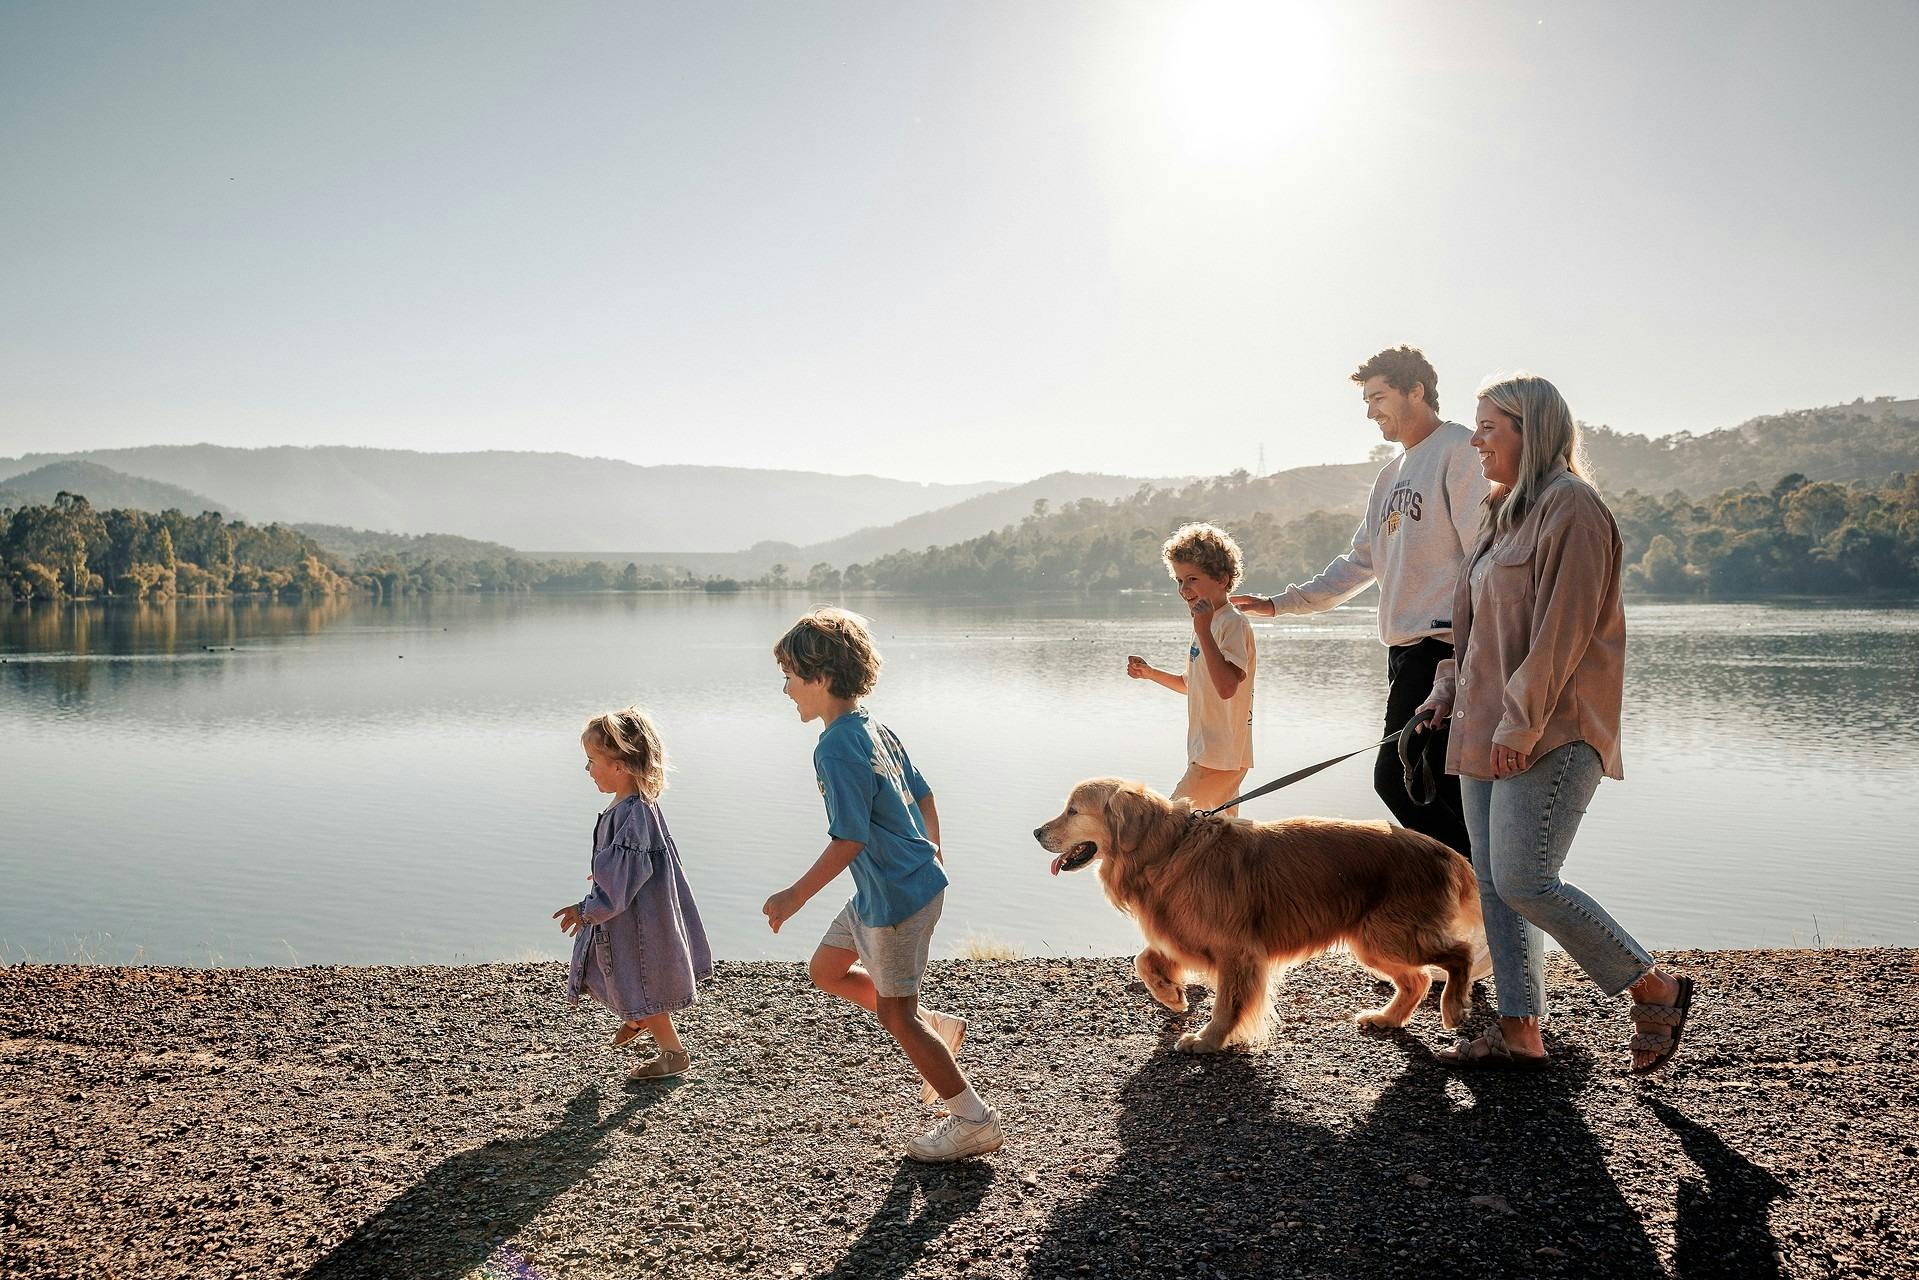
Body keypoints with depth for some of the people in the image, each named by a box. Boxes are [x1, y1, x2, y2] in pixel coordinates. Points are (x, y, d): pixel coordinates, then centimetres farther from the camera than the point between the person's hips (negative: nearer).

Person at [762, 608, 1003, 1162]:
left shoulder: (835, 749, -22)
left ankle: (976, 1122, 13)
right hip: (919, 877, 10)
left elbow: (849, 839, -25)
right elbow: (924, 796, 14)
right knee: (826, 969, 21)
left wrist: (795, 896, -18)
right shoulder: (877, 730, 5)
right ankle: (936, 1028, 26)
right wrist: (932, 854, 29)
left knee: (895, 1014, 3)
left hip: (895, 898, -10)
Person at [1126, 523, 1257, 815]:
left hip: (1220, 755, -10)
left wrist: (1203, 631, -30)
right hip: (1207, 752, 10)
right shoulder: (1211, 623, 16)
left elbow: (1226, 686, -29)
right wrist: (1150, 673, 13)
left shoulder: (1233, 623, -15)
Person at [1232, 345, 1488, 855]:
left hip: (1445, 645, -9)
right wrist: (1280, 603, 22)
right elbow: (1360, 564, 27)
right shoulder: (1392, 474, 22)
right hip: (1406, 647, 9)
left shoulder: (1458, 449, -6)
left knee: (1396, 776, -14)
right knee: (1440, 784, 7)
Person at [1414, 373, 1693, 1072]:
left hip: (1550, 734, -10)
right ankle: (1518, 1033, 15)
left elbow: (1561, 629, -18)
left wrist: (1521, 724, -20)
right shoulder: (1505, 512, 19)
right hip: (1487, 732, 10)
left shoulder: (1570, 506, -11)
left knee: (1523, 882, -12)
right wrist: (1449, 690, 12)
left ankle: (1656, 989, 5)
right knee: (1494, 883, 8)